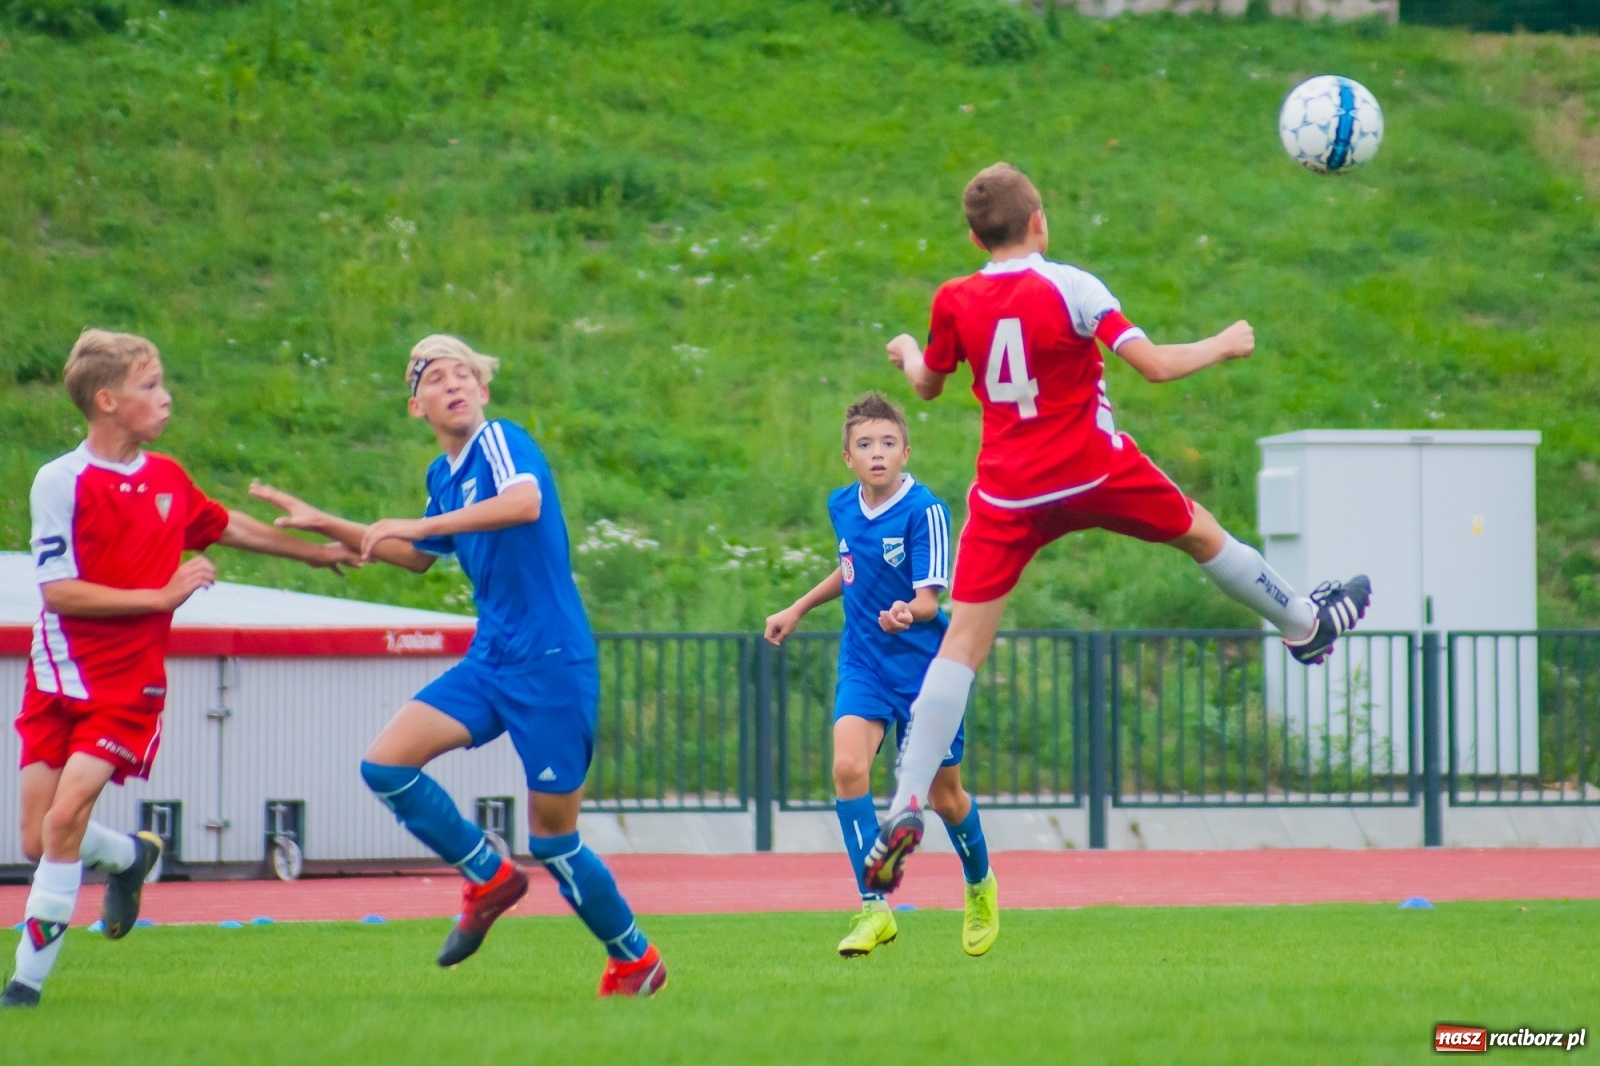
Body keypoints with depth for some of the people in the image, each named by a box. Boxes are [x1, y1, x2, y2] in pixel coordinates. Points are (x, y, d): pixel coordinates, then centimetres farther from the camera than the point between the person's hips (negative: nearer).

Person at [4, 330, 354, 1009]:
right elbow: (59, 591, -15)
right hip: (60, 676, -1)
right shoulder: (61, 482, -9)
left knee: (65, 817, -18)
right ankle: (132, 856, 32)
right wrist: (163, 596, -13)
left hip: (129, 683, 1)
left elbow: (226, 526, 28)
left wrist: (317, 552, 38)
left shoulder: (167, 479, 7)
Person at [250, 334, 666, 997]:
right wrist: (323, 525, 29)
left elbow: (526, 502, -35)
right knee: (386, 763, -7)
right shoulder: (442, 474, 13)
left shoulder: (500, 440, -11)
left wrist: (423, 524, -35)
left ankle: (636, 960, 20)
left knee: (552, 839, -1)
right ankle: (487, 877, 12)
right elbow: (418, 558, 32)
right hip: (490, 661, 8)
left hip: (552, 664, -8)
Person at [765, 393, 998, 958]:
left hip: (924, 667, -4)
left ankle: (980, 886, 40)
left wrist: (907, 613, -42)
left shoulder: (924, 510, -17)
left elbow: (929, 598, -21)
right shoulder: (842, 506, 1)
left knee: (943, 795, 9)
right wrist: (799, 609, 25)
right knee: (848, 767, -20)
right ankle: (873, 909, -13)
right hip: (863, 663, 4)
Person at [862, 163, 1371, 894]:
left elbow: (928, 385, 15)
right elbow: (1154, 366, -15)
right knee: (1201, 535, 25)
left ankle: (907, 806, -13)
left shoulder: (955, 302, -2)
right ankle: (1305, 624, 47)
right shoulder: (1068, 287, -11)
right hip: (1094, 474, -2)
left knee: (961, 642, -2)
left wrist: (908, 354, 38)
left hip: (1006, 493, 2)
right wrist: (1226, 344, 3)